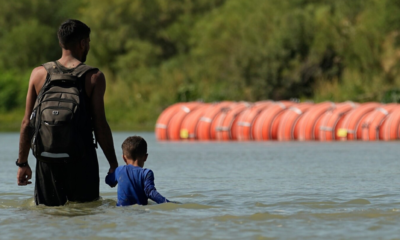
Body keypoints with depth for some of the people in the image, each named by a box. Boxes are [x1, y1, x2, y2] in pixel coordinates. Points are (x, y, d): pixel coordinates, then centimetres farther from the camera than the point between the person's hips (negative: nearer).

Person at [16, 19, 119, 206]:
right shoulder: (94, 77, -3)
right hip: (82, 159, -2)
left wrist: (22, 163, 11)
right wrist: (113, 164, 2)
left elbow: (27, 123, 4)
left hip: (47, 159, 2)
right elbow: (100, 126, -5)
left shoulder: (39, 74, 4)